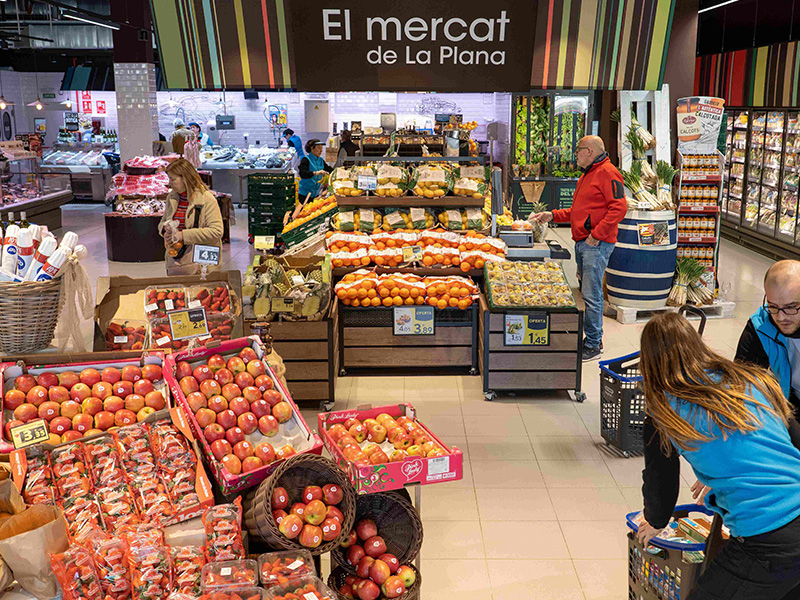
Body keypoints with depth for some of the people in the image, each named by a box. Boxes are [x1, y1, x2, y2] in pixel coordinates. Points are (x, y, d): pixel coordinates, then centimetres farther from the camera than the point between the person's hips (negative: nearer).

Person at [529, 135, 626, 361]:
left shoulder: (607, 173, -9)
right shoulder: (586, 176, 22)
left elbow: (619, 207, -19)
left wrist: (597, 234, -21)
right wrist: (553, 216, 18)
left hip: (597, 244, -10)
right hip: (582, 242, 10)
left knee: (591, 295, -8)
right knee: (586, 291, 13)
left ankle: (593, 345, -2)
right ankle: (594, 336, 23)